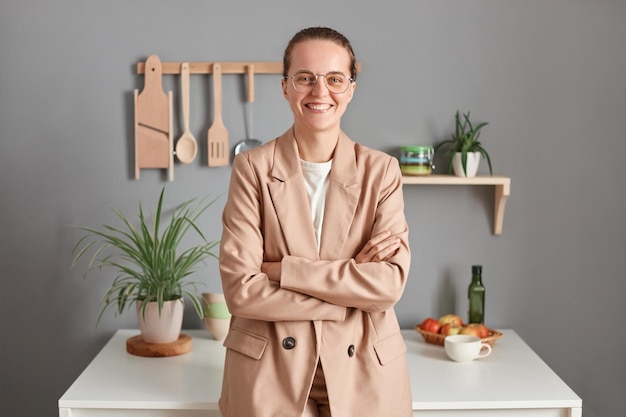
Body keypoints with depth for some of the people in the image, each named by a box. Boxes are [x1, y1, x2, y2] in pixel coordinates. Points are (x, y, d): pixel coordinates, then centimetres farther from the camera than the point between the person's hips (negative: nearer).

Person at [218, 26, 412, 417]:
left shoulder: (382, 170, -2)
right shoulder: (253, 167, -5)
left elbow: (391, 283, -13)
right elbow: (240, 289, -13)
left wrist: (283, 269, -16)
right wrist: (355, 282, -15)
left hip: (364, 371, 2)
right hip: (271, 373, -1)